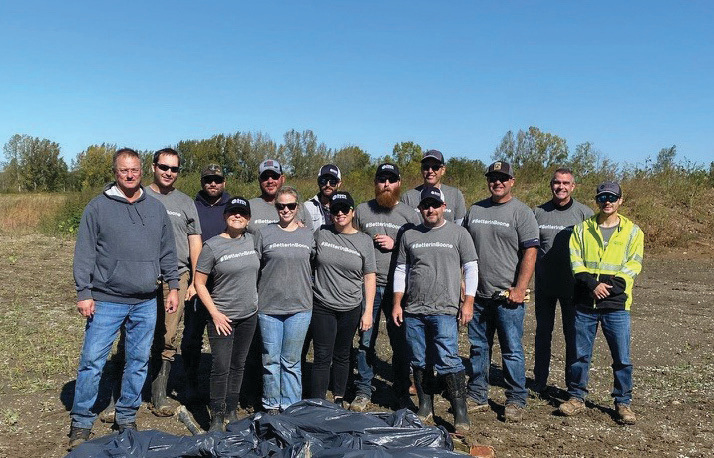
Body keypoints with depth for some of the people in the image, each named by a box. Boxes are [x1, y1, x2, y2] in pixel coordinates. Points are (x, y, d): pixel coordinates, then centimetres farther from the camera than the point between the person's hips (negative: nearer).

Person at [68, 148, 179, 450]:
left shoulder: (156, 208, 8)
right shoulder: (98, 207, -2)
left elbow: (167, 252, 13)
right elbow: (84, 254, -3)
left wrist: (173, 286, 8)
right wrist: (83, 293, -8)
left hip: (146, 303, 3)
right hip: (106, 301, -3)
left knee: (139, 362, 10)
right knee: (92, 361, -1)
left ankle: (127, 418, 26)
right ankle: (81, 423, 15)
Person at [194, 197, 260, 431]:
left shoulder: (251, 240, 4)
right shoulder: (212, 245, -10)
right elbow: (199, 283, -8)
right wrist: (214, 313, -12)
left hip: (249, 315, 5)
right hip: (222, 317, -5)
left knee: (238, 365, 14)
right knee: (221, 368, -3)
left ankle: (231, 411, 28)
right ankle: (216, 417, 12)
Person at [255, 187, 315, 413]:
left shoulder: (308, 235, 7)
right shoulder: (265, 233, 3)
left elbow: (314, 267, 15)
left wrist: (308, 294, 10)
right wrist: (255, 299, 2)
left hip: (299, 307, 0)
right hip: (268, 307, 0)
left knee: (291, 361, 7)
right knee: (271, 359, 8)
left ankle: (290, 407, 19)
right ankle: (271, 405, 23)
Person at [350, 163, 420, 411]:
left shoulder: (410, 214, 6)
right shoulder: (362, 211, 8)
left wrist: (396, 245, -9)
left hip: (398, 288, 0)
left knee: (401, 342, 5)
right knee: (366, 341, 6)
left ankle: (402, 392, 21)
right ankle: (363, 391, 19)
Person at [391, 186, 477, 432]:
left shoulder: (458, 233, 4)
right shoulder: (409, 235, 12)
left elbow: (471, 268, 3)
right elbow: (401, 270, 15)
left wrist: (468, 303, -5)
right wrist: (397, 304, 9)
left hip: (444, 311, -3)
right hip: (413, 312, 4)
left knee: (448, 361, -10)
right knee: (419, 363, 10)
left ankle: (460, 412, 1)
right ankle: (425, 407, 24)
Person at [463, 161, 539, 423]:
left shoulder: (521, 212, -3)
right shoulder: (474, 211, 11)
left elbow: (530, 252, -9)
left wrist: (520, 288, -16)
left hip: (508, 296, -5)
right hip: (478, 295, 5)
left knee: (512, 350, 1)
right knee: (478, 348, 12)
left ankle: (515, 402, 14)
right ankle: (477, 397, 24)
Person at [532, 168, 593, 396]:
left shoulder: (584, 213, -2)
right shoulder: (538, 212, 4)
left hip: (573, 286, -2)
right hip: (544, 285, 2)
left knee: (574, 335, 6)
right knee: (543, 333, 11)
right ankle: (539, 383, 23)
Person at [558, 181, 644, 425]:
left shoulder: (632, 231, 6)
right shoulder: (582, 229, 8)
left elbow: (633, 265, -1)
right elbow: (575, 262, 1)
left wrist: (609, 286, -13)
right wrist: (592, 284, -14)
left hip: (616, 305, -1)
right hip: (585, 304, 1)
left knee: (622, 358, 3)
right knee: (580, 354, 8)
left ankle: (623, 403, 20)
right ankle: (577, 398, 22)